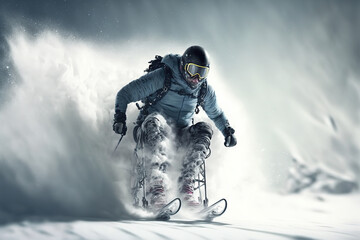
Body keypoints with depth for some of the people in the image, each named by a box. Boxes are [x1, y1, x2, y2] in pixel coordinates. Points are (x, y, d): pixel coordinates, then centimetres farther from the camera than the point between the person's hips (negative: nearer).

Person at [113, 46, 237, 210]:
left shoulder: (205, 90, 5)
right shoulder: (162, 77, -10)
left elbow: (216, 114, 25)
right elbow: (125, 94, -7)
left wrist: (227, 131, 8)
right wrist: (120, 117, -22)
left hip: (180, 136, 4)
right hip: (150, 134, -4)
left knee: (204, 130, -23)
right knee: (155, 122, -37)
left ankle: (186, 186, -29)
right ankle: (157, 188, -50)